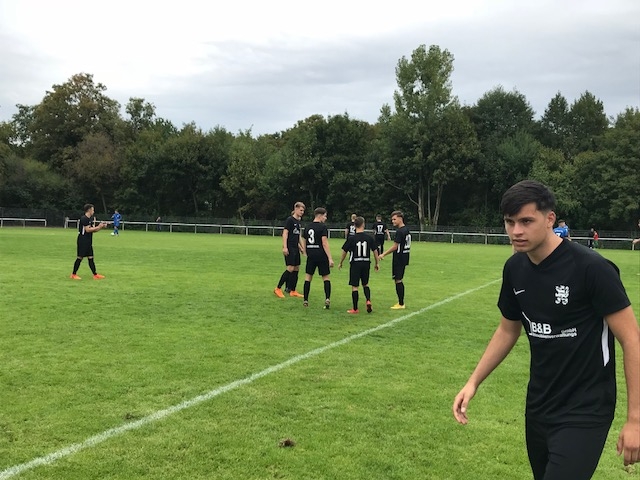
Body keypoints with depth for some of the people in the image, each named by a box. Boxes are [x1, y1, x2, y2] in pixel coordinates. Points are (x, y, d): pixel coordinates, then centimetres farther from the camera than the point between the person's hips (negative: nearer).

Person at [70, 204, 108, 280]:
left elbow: (93, 230, 16)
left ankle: (95, 274, 9)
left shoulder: (91, 218, 13)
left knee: (91, 258, 8)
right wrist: (98, 227, -16)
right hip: (82, 241, -9)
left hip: (88, 242, 9)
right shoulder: (84, 218, -15)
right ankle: (74, 274, 6)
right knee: (80, 257, -3)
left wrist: (101, 227, 4)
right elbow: (87, 230, -21)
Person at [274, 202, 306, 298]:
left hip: (296, 248, 8)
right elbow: (285, 233, -13)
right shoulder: (290, 220, -8)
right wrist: (284, 247, -20)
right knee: (290, 268, -13)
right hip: (289, 248, -8)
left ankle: (292, 291, 12)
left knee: (296, 269, 7)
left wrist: (301, 248, 24)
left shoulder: (299, 222, 15)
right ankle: (278, 288, -5)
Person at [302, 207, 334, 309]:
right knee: (326, 277, 5)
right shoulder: (323, 227, -8)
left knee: (308, 277, 9)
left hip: (311, 256, 4)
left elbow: (304, 243, 17)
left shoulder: (307, 227, 11)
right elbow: (325, 243, -16)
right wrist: (330, 258, -16)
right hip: (321, 255, -4)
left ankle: (305, 300, 8)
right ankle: (327, 299, -7)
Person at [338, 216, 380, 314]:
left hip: (355, 264, -3)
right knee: (365, 284, 20)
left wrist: (340, 263, 13)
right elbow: (375, 251, 5)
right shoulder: (369, 237, -2)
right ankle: (368, 300, -2)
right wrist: (377, 263, 17)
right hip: (366, 263, 3)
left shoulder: (351, 239, -9)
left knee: (354, 286, 3)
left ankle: (355, 309, 7)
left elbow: (344, 252, -2)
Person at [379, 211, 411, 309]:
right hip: (404, 258, 10)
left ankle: (401, 304, -1)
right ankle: (401, 302, 21)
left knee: (398, 280, -4)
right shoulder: (407, 230, 12)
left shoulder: (400, 231, -18)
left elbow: (395, 247, -18)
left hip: (399, 259, -10)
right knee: (400, 280, 15)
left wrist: (384, 254, -11)